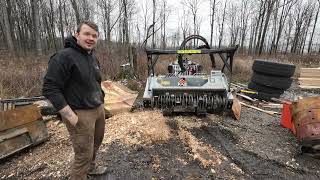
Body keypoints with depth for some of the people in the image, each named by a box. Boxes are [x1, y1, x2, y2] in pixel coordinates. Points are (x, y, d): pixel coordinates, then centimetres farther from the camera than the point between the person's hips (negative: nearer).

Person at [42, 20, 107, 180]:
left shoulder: (93, 57, 10)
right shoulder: (64, 56, -16)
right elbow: (50, 88, -18)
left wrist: (101, 100, 14)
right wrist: (70, 116, -20)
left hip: (99, 109, 8)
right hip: (80, 114, -8)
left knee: (96, 143, 24)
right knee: (84, 154, 2)